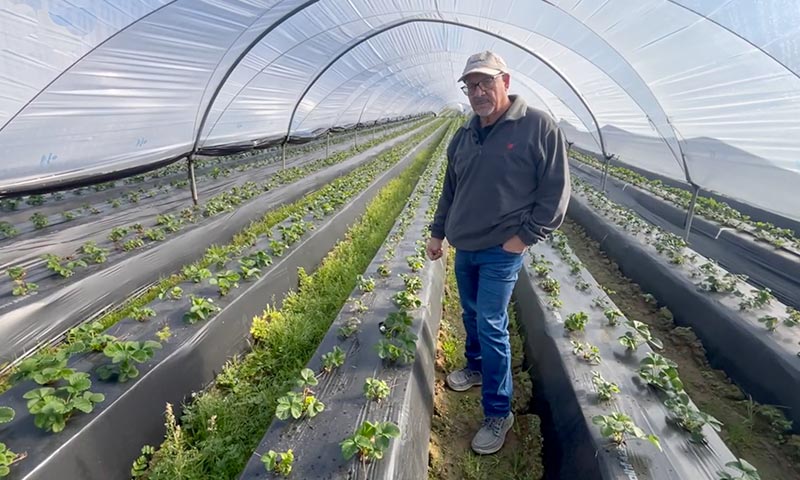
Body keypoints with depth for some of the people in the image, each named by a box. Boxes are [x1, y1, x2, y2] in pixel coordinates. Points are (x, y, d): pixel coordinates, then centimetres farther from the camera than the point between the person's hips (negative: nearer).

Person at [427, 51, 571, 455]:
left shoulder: (538, 127, -10)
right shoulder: (463, 136, 8)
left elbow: (556, 191, -9)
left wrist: (526, 236, -13)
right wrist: (438, 232, 19)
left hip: (501, 251, -6)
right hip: (464, 247, 6)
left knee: (491, 326, -4)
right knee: (472, 314, 20)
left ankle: (498, 413, 12)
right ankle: (476, 367, 44)